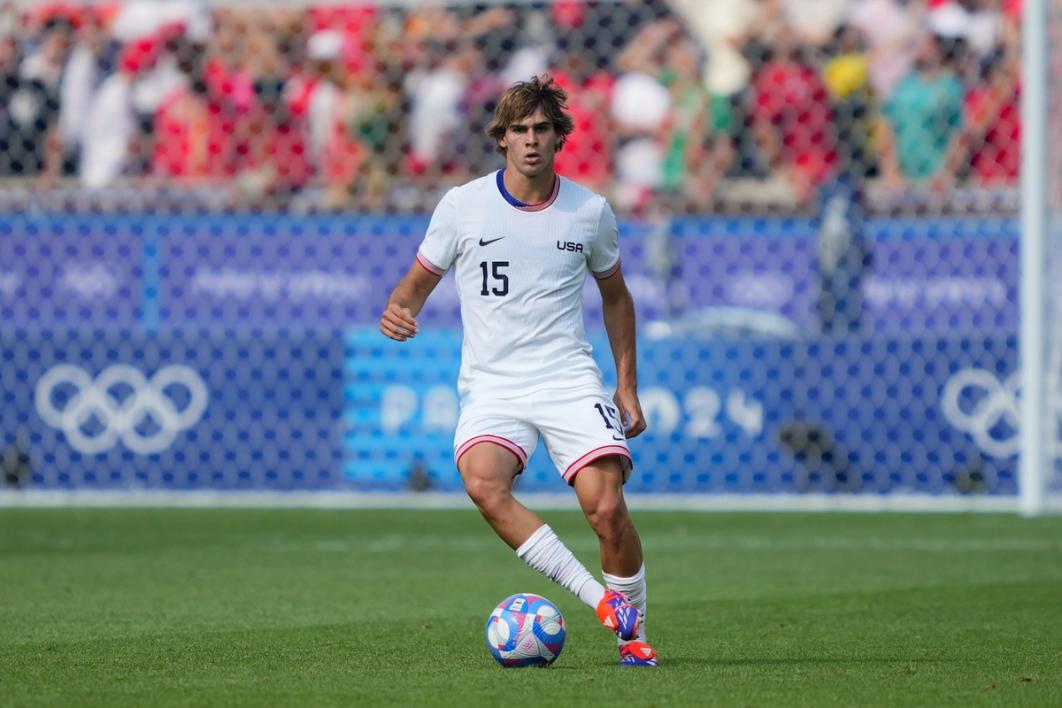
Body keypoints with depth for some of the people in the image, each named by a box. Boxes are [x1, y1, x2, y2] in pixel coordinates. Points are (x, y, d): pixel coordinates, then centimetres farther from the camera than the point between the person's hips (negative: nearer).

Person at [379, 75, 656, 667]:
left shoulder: (590, 211, 5)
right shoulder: (462, 206, 0)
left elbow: (615, 295, 19)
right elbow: (419, 281, 10)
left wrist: (628, 387, 15)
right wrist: (399, 309, -14)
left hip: (570, 379, 1)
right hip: (492, 386, 0)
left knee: (606, 507, -18)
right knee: (483, 484, -31)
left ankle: (633, 629, 6)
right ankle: (599, 600, -24)